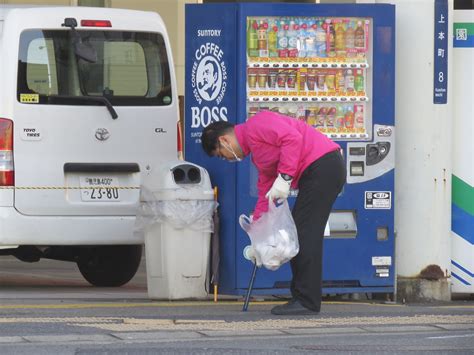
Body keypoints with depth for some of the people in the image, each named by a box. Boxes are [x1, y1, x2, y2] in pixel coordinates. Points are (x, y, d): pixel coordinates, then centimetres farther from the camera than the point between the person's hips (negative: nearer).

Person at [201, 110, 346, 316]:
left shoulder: (255, 127, -6)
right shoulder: (257, 153, 25)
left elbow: (293, 138, -21)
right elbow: (265, 192, 29)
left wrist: (284, 177, -20)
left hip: (322, 166, -10)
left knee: (305, 235, -9)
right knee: (299, 235, 11)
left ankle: (306, 302, -8)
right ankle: (301, 298, 13)